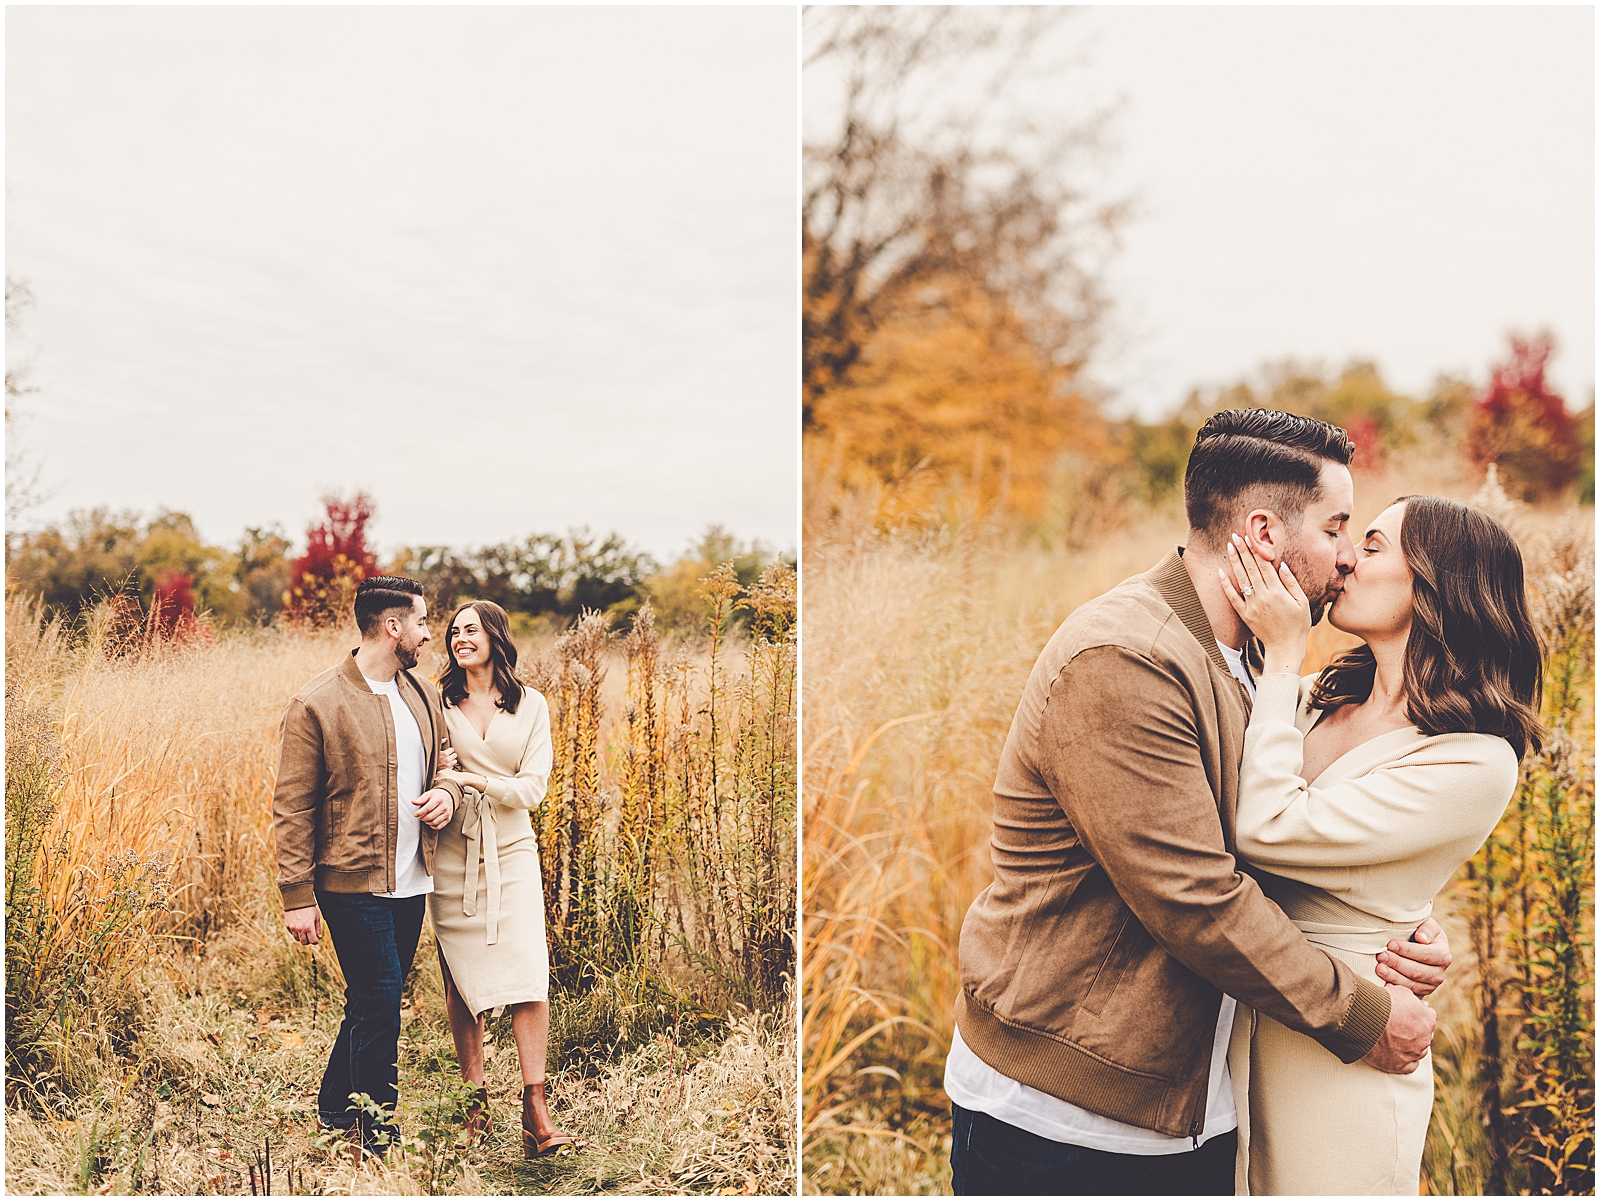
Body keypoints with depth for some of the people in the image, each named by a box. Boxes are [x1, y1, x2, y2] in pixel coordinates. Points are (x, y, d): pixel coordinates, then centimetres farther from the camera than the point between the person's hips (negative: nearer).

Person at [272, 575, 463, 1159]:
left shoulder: (423, 694, 9)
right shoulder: (316, 705, -11)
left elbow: (444, 755, 24)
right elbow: (291, 808, -10)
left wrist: (447, 792, -1)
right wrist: (298, 897, -12)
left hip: (411, 881, 7)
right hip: (353, 884, -7)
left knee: (373, 1001, 17)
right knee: (379, 1002, -4)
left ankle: (335, 1107, 34)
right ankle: (375, 1133, 10)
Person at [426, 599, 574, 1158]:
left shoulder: (530, 705, 5)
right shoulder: (438, 700, 5)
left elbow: (533, 787, -1)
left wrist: (474, 780, -15)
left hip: (511, 851, 0)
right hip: (453, 854, 0)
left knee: (528, 973, -10)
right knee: (461, 977, 3)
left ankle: (535, 1108, -7)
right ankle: (475, 1100, 15)